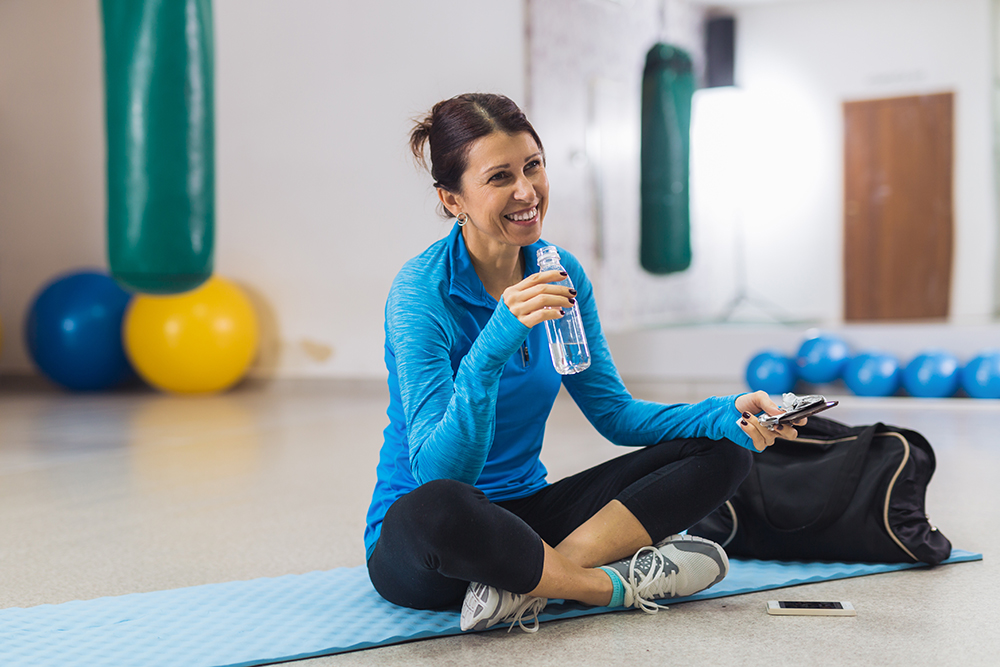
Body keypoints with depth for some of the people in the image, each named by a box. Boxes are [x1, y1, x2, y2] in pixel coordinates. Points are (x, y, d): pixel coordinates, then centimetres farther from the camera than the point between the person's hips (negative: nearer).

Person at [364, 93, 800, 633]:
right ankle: (619, 583, -17)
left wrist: (728, 415, -12)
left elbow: (615, 414, 4)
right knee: (437, 508, -43)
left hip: (526, 508, 7)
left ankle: (528, 580, -21)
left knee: (721, 450, -4)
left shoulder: (560, 275, 0)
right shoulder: (420, 293, -19)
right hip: (415, 547, -7)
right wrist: (493, 347, -41)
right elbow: (438, 471, -27)